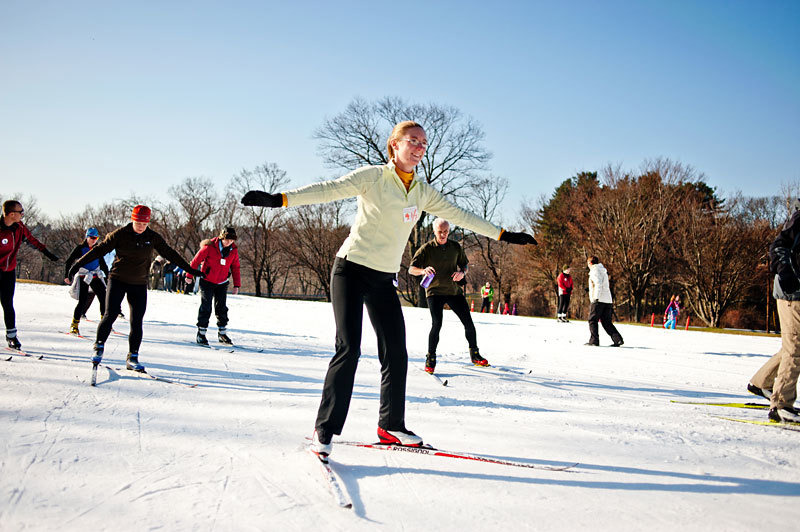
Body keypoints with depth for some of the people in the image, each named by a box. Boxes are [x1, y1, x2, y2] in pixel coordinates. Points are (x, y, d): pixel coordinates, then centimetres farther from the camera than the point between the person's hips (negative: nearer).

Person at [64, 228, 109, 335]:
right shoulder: (80, 248, -4)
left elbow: (102, 263, 21)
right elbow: (68, 262, -1)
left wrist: (108, 276, 21)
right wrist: (66, 276, -9)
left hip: (96, 277, 5)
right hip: (83, 278, -5)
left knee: (104, 298, -4)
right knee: (82, 301, -10)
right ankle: (74, 325, 3)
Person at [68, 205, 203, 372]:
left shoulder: (153, 238, 1)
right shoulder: (120, 234, -6)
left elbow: (170, 254, 8)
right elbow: (100, 249, -2)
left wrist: (190, 269, 10)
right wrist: (78, 264, -5)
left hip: (139, 284, 2)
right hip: (117, 280, -2)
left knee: (136, 322, -1)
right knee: (110, 314, -12)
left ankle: (132, 358, 8)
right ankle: (99, 347, 8)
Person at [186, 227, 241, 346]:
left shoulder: (233, 250, -4)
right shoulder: (210, 246, -18)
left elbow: (235, 268, 7)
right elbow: (196, 260, -8)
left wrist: (236, 285, 3)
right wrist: (189, 275, -1)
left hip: (222, 283, 4)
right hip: (207, 281, -4)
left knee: (222, 308, 6)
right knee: (206, 308, -5)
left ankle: (222, 333, 16)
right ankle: (201, 334, 4)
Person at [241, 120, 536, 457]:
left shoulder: (422, 192, 11)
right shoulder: (374, 177, -7)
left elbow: (459, 215, 17)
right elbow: (329, 190, -16)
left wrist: (503, 235, 19)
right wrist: (279, 199, -28)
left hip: (384, 280, 6)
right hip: (352, 270, -6)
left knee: (396, 353, 5)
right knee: (349, 348, -14)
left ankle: (390, 426, 21)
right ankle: (325, 429, -5)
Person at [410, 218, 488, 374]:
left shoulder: (455, 247, 4)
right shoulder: (427, 248, -6)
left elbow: (465, 264, 16)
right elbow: (411, 269, -10)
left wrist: (462, 273, -8)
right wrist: (423, 270, -32)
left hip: (454, 290, 4)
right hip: (435, 292, -4)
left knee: (468, 323, 4)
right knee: (436, 324, -18)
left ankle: (474, 355, 24)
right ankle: (430, 359, -2)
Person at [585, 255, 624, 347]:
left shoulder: (595, 271, -6)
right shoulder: (603, 271, 22)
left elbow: (598, 284, -18)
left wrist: (596, 297, -21)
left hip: (599, 300, -8)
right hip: (608, 301, 8)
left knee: (592, 320, 1)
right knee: (607, 322, 9)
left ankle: (594, 340, -1)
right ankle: (618, 339, -2)